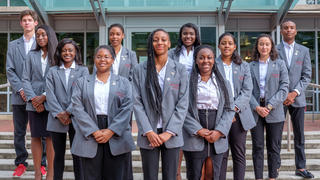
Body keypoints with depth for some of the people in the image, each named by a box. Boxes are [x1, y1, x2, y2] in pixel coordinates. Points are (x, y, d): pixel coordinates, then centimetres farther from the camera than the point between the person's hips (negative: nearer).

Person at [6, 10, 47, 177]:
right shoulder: (13, 45, 15)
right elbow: (10, 70, 7)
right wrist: (20, 89, -7)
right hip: (19, 97, 3)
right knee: (19, 132, 8)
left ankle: (41, 163, 13)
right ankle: (21, 163, 19)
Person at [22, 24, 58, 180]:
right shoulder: (32, 55, 12)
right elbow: (25, 79, 6)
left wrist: (44, 97, -12)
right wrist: (33, 99, -7)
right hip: (34, 103, 2)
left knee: (50, 137, 0)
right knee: (35, 137, 4)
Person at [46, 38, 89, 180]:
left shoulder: (83, 70, 4)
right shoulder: (53, 71, 9)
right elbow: (50, 94, 0)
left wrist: (68, 112, -13)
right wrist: (59, 114, -11)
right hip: (57, 120, 2)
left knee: (77, 155, 4)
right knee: (58, 155, 11)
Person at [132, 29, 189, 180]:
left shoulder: (179, 69, 4)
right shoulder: (139, 70, 4)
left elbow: (183, 104, -1)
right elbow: (137, 102, -1)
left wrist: (169, 132, -9)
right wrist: (148, 132, -10)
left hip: (172, 134, 0)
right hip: (148, 134, 0)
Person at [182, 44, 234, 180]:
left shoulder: (223, 82, 12)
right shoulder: (187, 81, 1)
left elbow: (229, 109, 6)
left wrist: (219, 131, -8)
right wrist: (199, 130, -12)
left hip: (217, 138, 3)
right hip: (194, 138, -2)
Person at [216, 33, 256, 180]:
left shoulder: (244, 66, 12)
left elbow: (247, 90, 3)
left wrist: (235, 108, -12)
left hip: (239, 114, 2)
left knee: (239, 154, 7)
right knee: (221, 154, 0)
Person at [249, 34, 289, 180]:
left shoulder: (280, 64, 5)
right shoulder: (250, 66, 7)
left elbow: (284, 87, -1)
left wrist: (270, 106, -11)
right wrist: (257, 107, -11)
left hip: (274, 111, 0)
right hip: (255, 111, 1)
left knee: (274, 147, 5)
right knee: (257, 147, 4)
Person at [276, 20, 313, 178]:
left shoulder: (304, 51, 8)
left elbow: (307, 76, 3)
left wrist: (295, 93, -9)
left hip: (297, 97, 2)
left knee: (299, 135, 7)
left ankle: (300, 167, 15)